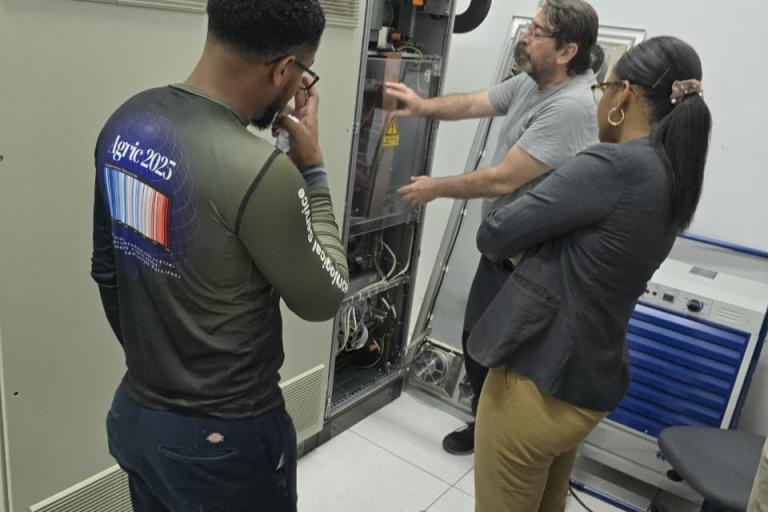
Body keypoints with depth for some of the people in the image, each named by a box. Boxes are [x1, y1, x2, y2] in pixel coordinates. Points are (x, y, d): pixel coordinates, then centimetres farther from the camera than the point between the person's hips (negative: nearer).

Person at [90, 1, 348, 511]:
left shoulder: (125, 123, -6)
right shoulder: (258, 171, -29)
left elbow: (106, 269, 6)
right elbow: (323, 298, -14)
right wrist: (312, 168, -10)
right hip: (225, 439, -6)